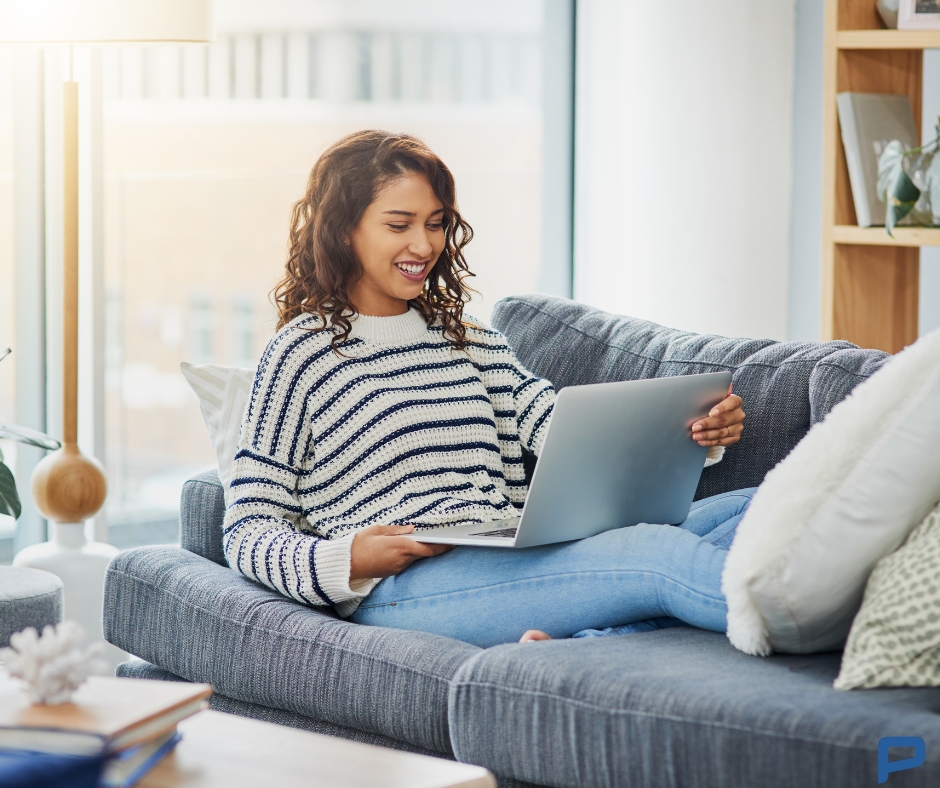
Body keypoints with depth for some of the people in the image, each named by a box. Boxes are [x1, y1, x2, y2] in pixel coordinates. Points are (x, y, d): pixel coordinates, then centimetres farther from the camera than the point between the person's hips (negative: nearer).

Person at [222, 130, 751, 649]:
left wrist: (697, 433, -9)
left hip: (527, 566, 6)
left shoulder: (475, 343, 27)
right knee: (657, 553, -29)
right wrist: (347, 561, -16)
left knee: (743, 512, -20)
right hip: (402, 590, -6)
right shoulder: (306, 352, 9)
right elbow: (248, 533, 5)